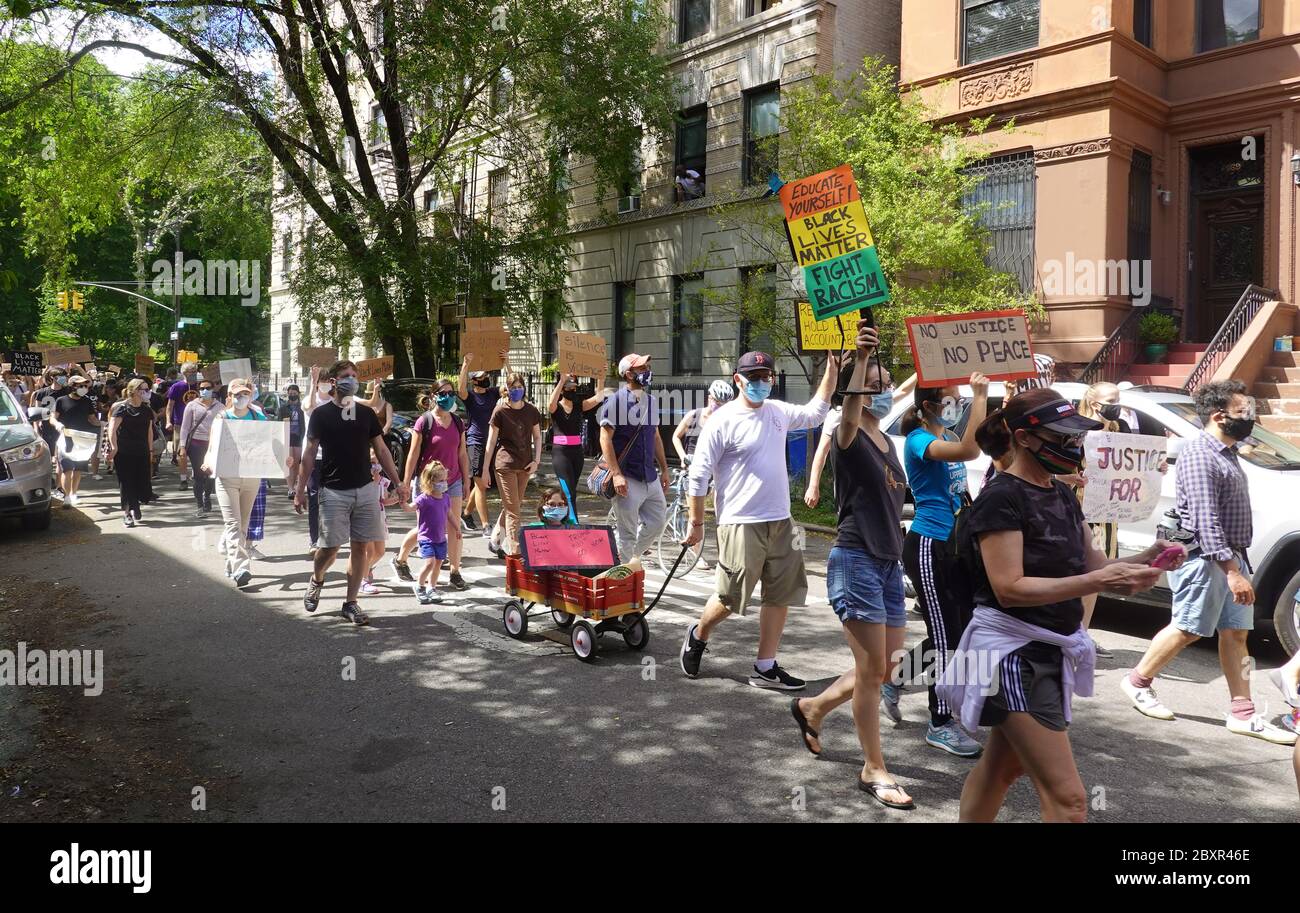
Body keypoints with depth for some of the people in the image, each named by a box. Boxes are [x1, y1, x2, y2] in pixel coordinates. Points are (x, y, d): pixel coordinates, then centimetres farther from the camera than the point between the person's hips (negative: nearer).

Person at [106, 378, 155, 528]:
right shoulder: (122, 408, -6)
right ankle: (127, 513, 8)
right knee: (126, 483, -1)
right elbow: (112, 429, -11)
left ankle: (134, 504, 29)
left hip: (142, 452, 5)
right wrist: (114, 447, -19)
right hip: (124, 452, -5)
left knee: (142, 482, 2)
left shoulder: (147, 410, 11)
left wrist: (150, 450, 15)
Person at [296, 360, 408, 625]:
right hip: (334, 491, -3)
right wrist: (300, 490, -3)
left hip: (365, 490, 3)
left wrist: (398, 482, 4)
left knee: (360, 547, 3)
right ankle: (316, 581, 29)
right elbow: (309, 454, 1)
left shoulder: (366, 413, 8)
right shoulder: (321, 414, 0)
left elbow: (381, 450, 11)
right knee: (331, 546, -3)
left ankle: (351, 603, 13)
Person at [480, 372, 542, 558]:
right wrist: (485, 469, -3)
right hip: (506, 464, -4)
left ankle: (495, 541, 29)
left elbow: (537, 437, 14)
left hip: (525, 466, 4)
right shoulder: (500, 412, -5)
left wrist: (536, 461, 2)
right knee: (512, 510, -7)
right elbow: (491, 442, -2)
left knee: (510, 507, 13)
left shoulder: (531, 411, 5)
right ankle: (515, 551, -8)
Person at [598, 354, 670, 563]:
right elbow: (605, 438, -14)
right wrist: (616, 474, -21)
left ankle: (630, 558, 29)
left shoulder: (651, 401, 13)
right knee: (627, 533, -1)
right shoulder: (616, 401, -9)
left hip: (650, 478, 7)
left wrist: (664, 469, 17)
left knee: (657, 524, 10)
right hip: (627, 479, -7)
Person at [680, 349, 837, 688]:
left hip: (781, 522, 7)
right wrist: (696, 524, -6)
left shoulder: (778, 412, 8)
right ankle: (698, 637, 30)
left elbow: (815, 413, 27)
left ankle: (766, 668, 19)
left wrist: (832, 369, 19)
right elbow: (699, 475, -8)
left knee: (780, 596, 9)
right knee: (729, 598, 1)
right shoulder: (723, 420, -11)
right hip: (741, 524, -7)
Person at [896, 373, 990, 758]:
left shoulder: (947, 437, 13)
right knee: (944, 633, -4)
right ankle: (941, 724, 9)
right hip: (927, 546, -9)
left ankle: (895, 679, 30)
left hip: (953, 544, 9)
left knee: (959, 630, 13)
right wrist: (980, 395, -27)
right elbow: (969, 450, -32)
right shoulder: (919, 440, -15)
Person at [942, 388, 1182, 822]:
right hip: (1012, 653, -9)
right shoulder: (1001, 498, -17)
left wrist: (1145, 560, -7)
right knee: (1067, 798, -8)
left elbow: (1090, 564, 12)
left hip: (1050, 652, 9)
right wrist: (1098, 581, -29)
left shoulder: (1062, 495, 10)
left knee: (1001, 768, 23)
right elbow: (1009, 588, -24)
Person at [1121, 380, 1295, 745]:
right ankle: (1138, 681, 17)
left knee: (1235, 633, 8)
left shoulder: (1226, 452, 15)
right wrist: (1233, 570, -26)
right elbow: (1206, 520, -23)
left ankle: (1243, 714, 13)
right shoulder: (1200, 454, -16)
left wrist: (1238, 562, 15)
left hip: (1230, 556, 9)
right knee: (1187, 630, -1)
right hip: (1204, 558, -9)